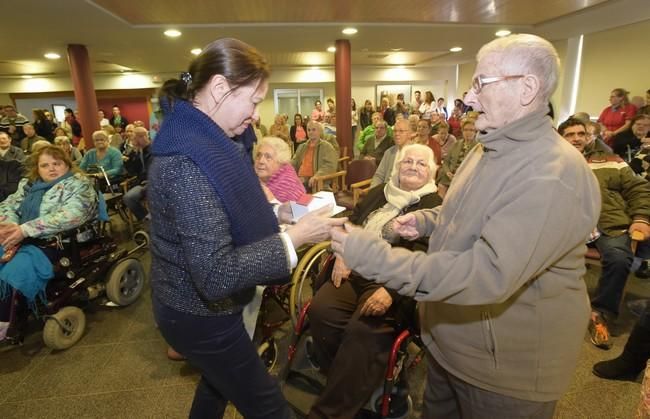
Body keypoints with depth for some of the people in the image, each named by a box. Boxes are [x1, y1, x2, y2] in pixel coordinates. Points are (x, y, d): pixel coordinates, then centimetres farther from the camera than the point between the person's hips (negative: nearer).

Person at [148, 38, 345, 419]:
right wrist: (294, 237, -28)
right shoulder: (187, 161, -31)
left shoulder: (204, 140, 0)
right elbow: (216, 276, -33)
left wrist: (277, 213, -3)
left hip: (203, 306, 10)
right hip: (201, 316, -9)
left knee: (220, 383, 33)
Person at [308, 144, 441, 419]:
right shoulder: (379, 192, 20)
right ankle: (345, 381, 2)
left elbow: (423, 258, -11)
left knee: (364, 332, -29)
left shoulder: (434, 207, 1)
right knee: (320, 310, -21)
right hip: (356, 270, 5)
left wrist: (391, 291, -24)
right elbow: (352, 222, 18)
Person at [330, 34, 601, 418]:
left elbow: (489, 273, -37)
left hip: (505, 366, -8)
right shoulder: (492, 149, 4)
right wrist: (426, 221, 0)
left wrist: (373, 256, -38)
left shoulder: (554, 175, -29)